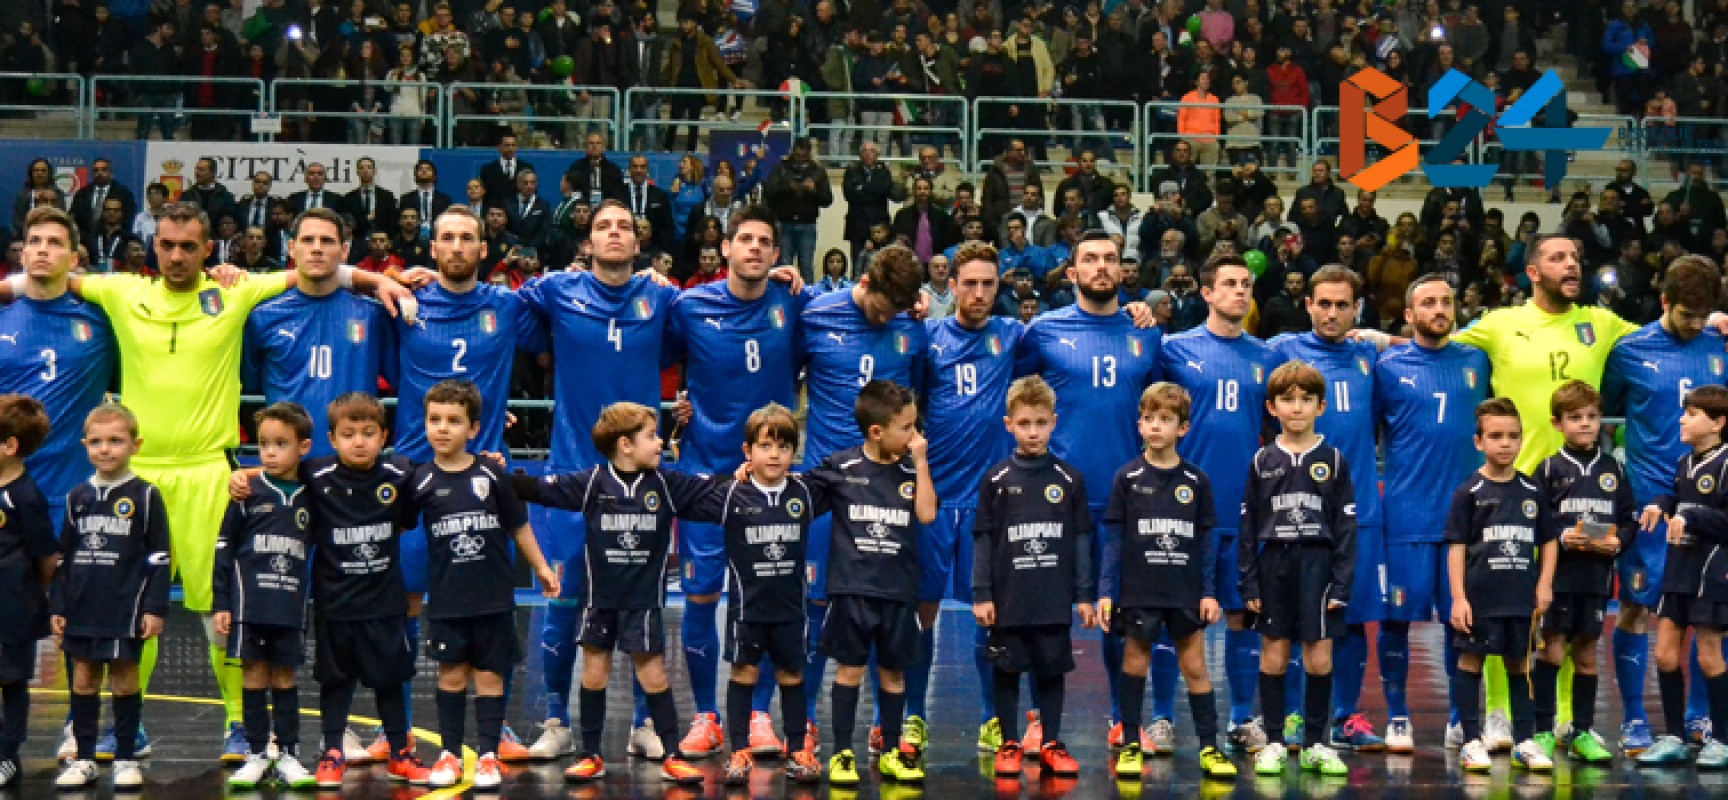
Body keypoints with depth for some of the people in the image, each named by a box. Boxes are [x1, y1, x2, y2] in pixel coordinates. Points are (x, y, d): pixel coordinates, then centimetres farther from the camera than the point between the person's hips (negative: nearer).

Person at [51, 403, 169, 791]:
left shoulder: (145, 496, -4)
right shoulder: (78, 497, 8)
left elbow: (158, 558, -4)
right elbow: (64, 556, 13)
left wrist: (155, 607, -9)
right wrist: (56, 606, 9)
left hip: (125, 608, -4)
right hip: (81, 609, 4)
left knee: (124, 679, 3)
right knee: (83, 681, 8)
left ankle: (126, 759, 11)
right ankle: (83, 759, 15)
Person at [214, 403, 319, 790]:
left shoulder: (309, 499, 3)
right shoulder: (248, 494, -2)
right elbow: (224, 550, -1)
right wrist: (220, 604, -4)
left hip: (291, 608, 1)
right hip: (249, 605, -1)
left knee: (284, 678, 7)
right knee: (255, 675, 4)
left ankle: (288, 755, 12)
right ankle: (257, 755, 12)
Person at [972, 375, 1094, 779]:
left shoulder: (1069, 479, 1)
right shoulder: (996, 479, -2)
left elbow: (1081, 540, 4)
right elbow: (983, 540, 0)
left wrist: (1084, 595, 2)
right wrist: (981, 594, -4)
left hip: (1055, 600, 1)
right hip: (1008, 599, -1)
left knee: (1052, 671, 7)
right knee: (1007, 671, 6)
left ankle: (1051, 744, 18)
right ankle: (1009, 745, 17)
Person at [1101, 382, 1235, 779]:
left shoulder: (1196, 482, 2)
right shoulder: (1128, 478, -1)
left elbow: (1205, 542, 6)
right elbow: (1113, 539, -1)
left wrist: (1209, 593, 2)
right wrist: (1105, 592, -5)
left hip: (1185, 594, 1)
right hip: (1139, 592, -1)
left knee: (1195, 667, 3)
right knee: (1135, 664, 6)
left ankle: (1210, 748, 9)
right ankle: (1131, 747, 16)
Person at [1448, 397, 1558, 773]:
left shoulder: (1532, 492, 5)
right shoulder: (1469, 492, -4)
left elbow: (1548, 541, 12)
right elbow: (1456, 546, -5)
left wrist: (1545, 584, 1)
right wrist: (1458, 597, -11)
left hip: (1521, 598, 3)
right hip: (1479, 597, -3)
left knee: (1518, 664, 11)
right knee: (1471, 661, 3)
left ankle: (1525, 741, 17)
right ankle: (1472, 741, 10)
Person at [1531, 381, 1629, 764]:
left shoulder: (1613, 469, 9)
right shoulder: (1549, 469, -1)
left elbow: (1629, 520, 9)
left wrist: (1617, 542, -9)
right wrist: (1561, 538, -19)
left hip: (1597, 575, 3)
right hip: (1557, 574, -3)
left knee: (1586, 652, 10)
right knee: (1552, 650, -3)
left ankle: (1582, 733, 17)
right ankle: (1543, 732, 3)